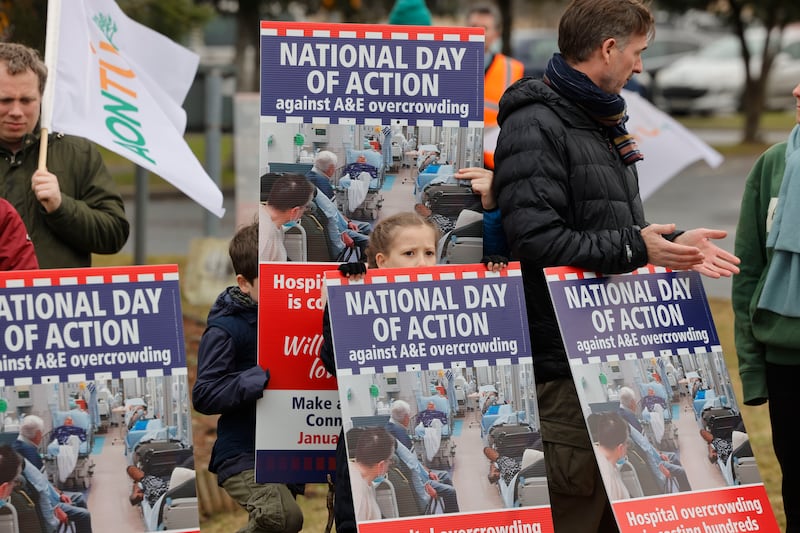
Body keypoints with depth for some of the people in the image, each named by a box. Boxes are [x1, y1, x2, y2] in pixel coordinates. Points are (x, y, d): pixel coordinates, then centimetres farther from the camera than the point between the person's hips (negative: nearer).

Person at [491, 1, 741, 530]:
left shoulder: (602, 121, 19)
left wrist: (670, 243, 11)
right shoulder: (535, 126, -13)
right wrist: (634, 247, -22)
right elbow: (537, 240, -24)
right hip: (563, 362, -10)